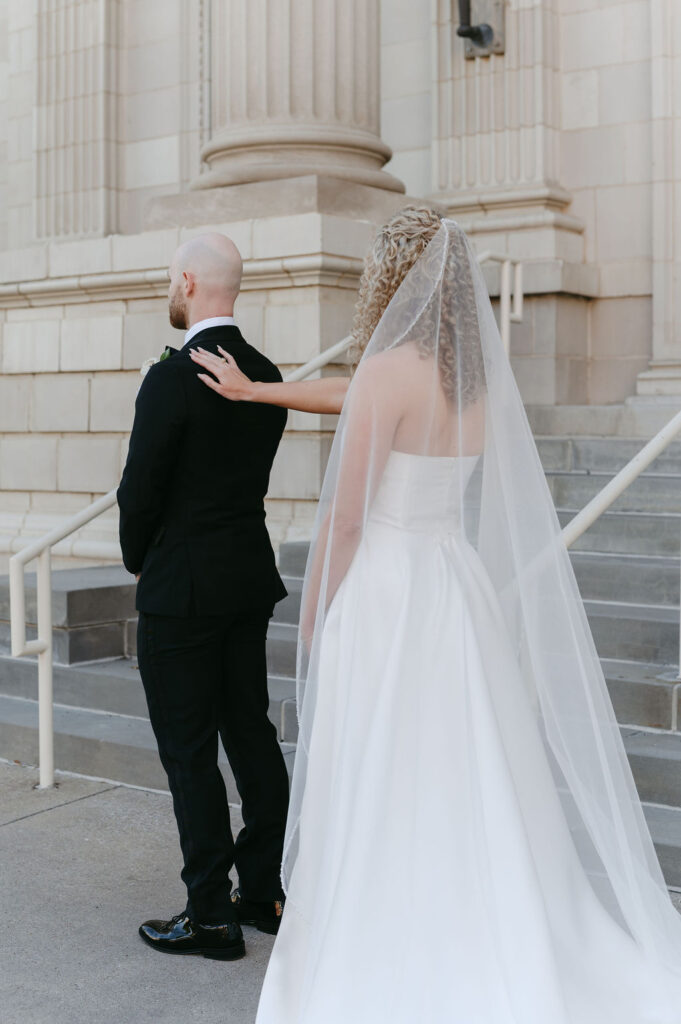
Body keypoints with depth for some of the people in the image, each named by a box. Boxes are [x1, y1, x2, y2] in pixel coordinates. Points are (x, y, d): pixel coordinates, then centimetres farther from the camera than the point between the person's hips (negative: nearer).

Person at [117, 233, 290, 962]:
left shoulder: (172, 379, -17)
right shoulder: (267, 376, 6)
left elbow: (139, 492, -14)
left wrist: (139, 564, 5)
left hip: (180, 592, -8)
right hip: (249, 580, 8)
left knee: (189, 753, 2)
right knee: (251, 733, 14)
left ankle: (212, 916, 10)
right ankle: (267, 893, 25)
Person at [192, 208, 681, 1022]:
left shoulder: (393, 368, -15)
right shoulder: (478, 379, 7)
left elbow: (346, 517, -14)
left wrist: (312, 623, -3)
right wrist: (251, 388, 22)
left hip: (385, 594, -8)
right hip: (459, 586, 8)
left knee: (379, 806, 3)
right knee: (461, 792, 15)